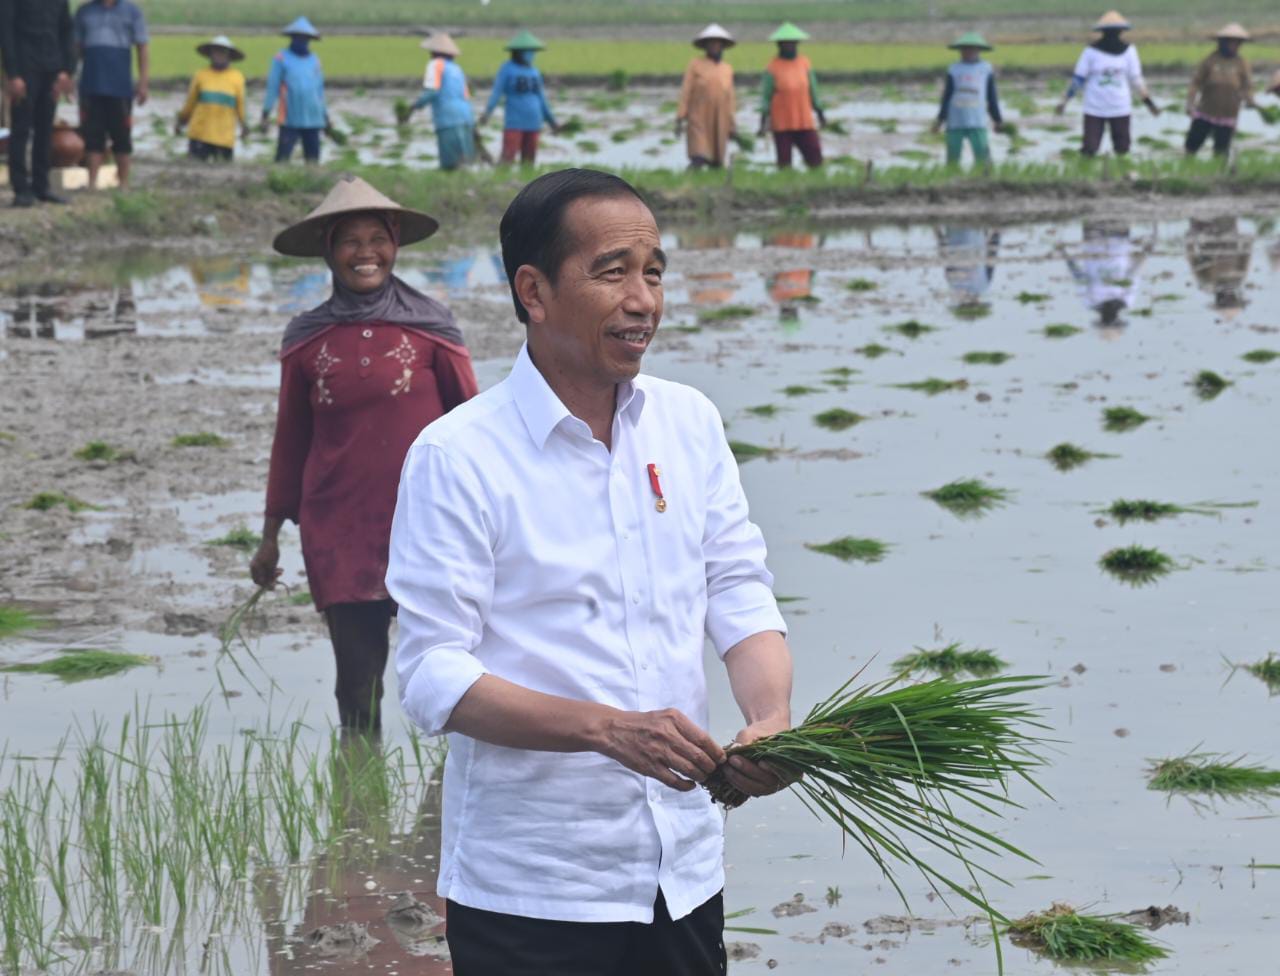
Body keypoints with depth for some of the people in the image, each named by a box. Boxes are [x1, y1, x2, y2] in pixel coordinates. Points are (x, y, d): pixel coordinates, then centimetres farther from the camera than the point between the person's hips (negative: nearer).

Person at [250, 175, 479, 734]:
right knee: (357, 684, 5)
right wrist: (271, 535, 17)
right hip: (339, 534, 2)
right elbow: (290, 441, 14)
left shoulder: (428, 327, 0)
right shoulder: (306, 341, 6)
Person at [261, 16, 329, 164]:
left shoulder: (314, 60, 13)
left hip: (313, 120, 4)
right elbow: (272, 87, 0)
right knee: (282, 158, -10)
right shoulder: (281, 58, 1)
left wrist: (325, 115, 19)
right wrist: (266, 115, -4)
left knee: (313, 159, 5)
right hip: (290, 121, -4)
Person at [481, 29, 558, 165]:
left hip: (533, 123, 5)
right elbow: (496, 93, -9)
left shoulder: (535, 72, 12)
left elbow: (541, 98, 20)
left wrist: (551, 121, 25)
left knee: (528, 162, 6)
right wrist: (487, 113, -24)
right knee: (508, 159, -14)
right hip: (514, 122, -5)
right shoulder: (507, 68, -3)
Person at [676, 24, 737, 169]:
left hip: (719, 123, 3)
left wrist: (732, 123, 12)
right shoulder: (695, 65, 1)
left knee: (716, 163, 3)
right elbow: (685, 92, -1)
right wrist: (680, 118, -6)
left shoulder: (727, 69, 11)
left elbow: (730, 97, 14)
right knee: (698, 162, -17)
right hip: (699, 120, -3)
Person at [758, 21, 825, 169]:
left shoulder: (804, 63, 7)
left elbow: (813, 90, 13)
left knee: (815, 158, -2)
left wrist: (820, 114, 13)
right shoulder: (773, 68, -4)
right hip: (782, 124, -3)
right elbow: (766, 96, -4)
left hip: (804, 123, 3)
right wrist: (764, 121, -11)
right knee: (784, 163, 1)